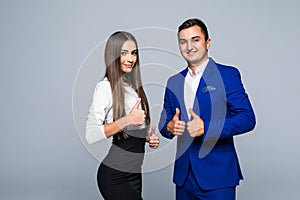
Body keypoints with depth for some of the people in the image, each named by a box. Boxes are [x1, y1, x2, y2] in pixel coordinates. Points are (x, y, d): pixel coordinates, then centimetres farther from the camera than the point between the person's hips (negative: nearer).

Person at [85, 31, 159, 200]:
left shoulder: (134, 87, 10)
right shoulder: (106, 87, -13)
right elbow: (91, 135, -21)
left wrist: (148, 138, 3)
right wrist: (128, 119, -25)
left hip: (135, 172, 7)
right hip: (115, 176, -7)